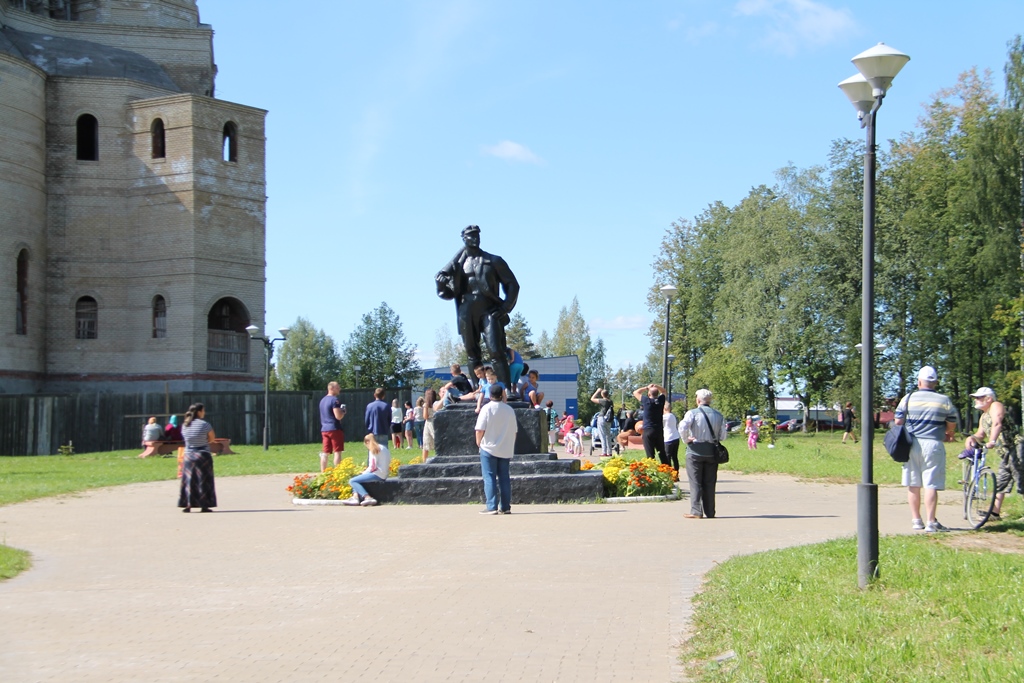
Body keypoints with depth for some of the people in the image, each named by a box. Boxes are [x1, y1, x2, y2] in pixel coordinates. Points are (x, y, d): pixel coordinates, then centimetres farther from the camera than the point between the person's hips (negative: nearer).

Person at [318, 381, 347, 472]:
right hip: (334, 429, -8)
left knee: (325, 453, 8)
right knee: (337, 452, -4)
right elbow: (338, 416, -19)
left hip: (324, 429, 8)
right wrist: (343, 411, 0)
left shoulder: (322, 400, 16)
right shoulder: (334, 400, -12)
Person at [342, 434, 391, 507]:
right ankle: (355, 497, 2)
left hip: (377, 475, -10)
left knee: (352, 481, -10)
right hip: (383, 475, 10)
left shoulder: (374, 449, -9)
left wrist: (364, 473, 3)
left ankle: (368, 498, -24)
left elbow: (372, 467, -15)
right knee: (356, 478, 23)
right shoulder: (384, 448, 18)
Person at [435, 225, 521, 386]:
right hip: (467, 314, 3)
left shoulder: (493, 261, 7)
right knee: (472, 354, 5)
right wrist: (441, 284, -9)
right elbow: (448, 293, 13)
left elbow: (513, 285, 9)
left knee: (496, 352, -14)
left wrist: (505, 307, -2)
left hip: (489, 311, -3)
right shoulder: (458, 264, 13)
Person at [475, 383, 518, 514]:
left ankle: (491, 507, -7)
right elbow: (514, 430, 8)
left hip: (489, 448, -4)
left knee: (489, 478, -2)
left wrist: (478, 441, 3)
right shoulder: (509, 410, 4)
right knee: (504, 477, 9)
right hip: (506, 449, 4)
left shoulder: (487, 408, -10)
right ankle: (505, 507, 8)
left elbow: (480, 429, -14)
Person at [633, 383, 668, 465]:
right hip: (659, 431, 4)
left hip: (648, 431, -4)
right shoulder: (661, 400, 0)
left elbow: (635, 392, 5)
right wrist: (656, 386, 6)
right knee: (662, 454, 13)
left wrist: (647, 387, 9)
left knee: (650, 455, -5)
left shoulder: (646, 400, -9)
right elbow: (663, 391, 21)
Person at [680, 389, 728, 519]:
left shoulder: (692, 413, -7)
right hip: (712, 451, 4)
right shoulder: (718, 415, 5)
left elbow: (682, 428, -21)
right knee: (709, 483, 10)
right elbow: (723, 436, 4)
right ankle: (710, 512, 11)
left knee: (695, 482, 0)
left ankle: (696, 511, -4)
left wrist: (686, 439, -5)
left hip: (695, 451, -3)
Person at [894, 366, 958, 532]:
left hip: (911, 444, 2)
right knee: (931, 485, -2)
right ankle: (930, 522, -5)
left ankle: (916, 520, 16)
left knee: (913, 484, 10)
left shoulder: (908, 398, 1)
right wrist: (949, 434, 30)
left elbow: (898, 422, 1)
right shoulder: (944, 400, 0)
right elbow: (952, 425, 7)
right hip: (933, 445, -2)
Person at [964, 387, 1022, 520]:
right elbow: (981, 434, 17)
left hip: (1015, 450, -11)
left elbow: (997, 424, -26)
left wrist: (992, 441, -40)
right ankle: (995, 512, 19)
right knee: (1000, 483, 13)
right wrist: (973, 438, -6)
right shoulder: (984, 416, 21)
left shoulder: (996, 406, -9)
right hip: (1006, 454, 11)